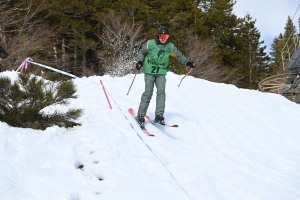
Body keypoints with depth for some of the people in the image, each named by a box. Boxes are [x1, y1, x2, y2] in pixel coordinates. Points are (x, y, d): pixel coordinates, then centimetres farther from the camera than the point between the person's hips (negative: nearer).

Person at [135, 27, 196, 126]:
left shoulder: (170, 46, 1)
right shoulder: (150, 44, -6)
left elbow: (179, 55, 11)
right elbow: (142, 52, 7)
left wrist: (188, 63, -1)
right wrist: (140, 61, -10)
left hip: (161, 72, 3)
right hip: (149, 71, -2)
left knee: (161, 92, -13)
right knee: (148, 93, -9)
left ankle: (159, 116, -13)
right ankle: (140, 115, -3)